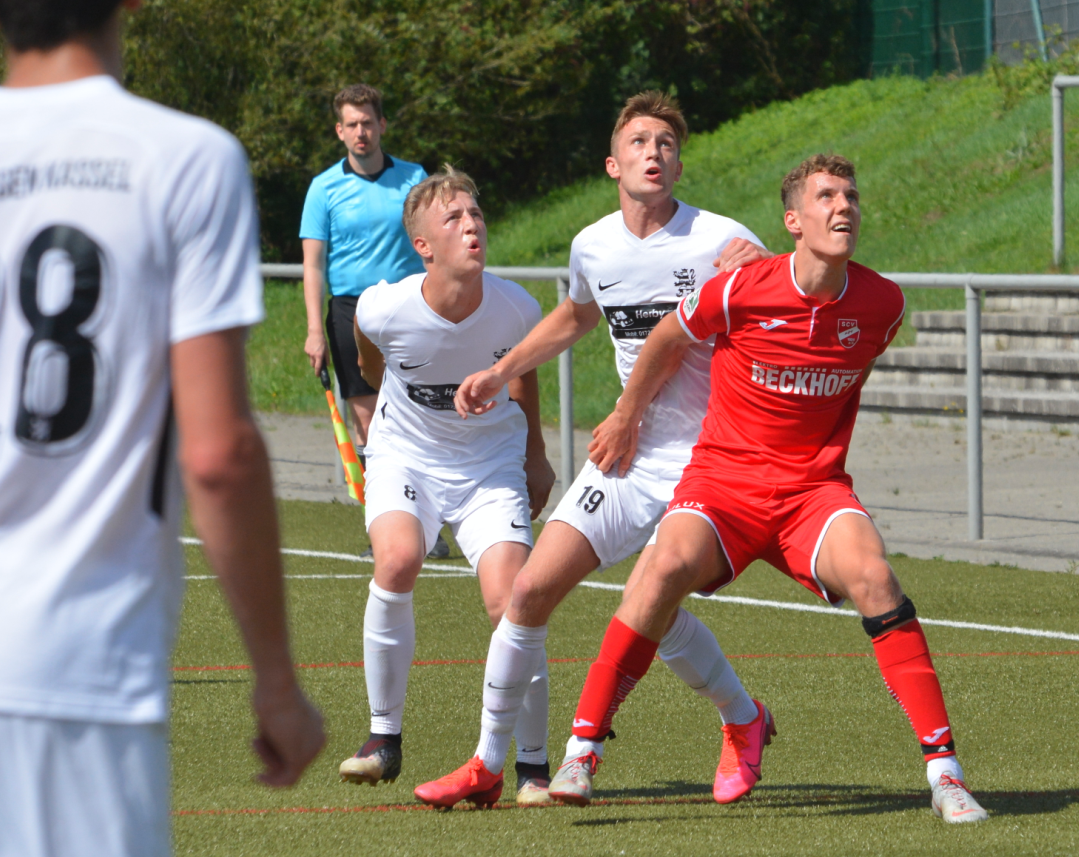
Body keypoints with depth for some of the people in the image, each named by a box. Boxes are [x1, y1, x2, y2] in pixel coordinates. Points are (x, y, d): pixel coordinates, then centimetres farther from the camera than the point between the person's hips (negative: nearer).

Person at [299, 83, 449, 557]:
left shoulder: (413, 178, 7)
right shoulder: (326, 188, 3)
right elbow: (313, 263, 1)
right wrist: (315, 330, -7)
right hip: (352, 310, 0)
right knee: (368, 421, -1)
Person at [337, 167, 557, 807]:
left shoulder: (517, 310, -19)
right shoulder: (384, 310, -22)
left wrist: (535, 456, 17)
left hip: (492, 463, 1)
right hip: (406, 455, -1)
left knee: (511, 603, -17)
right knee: (397, 561, -29)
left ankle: (533, 764, -1)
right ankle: (385, 737, -13)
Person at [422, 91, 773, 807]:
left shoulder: (724, 242, -12)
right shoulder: (593, 247, 5)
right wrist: (501, 371, 24)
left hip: (707, 460, -5)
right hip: (627, 451, 5)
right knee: (533, 588, -4)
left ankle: (743, 722, 9)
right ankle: (489, 760, 10)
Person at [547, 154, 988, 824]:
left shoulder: (882, 303, -3)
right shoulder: (740, 292, -12)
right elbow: (667, 341, 8)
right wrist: (628, 415, 20)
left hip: (814, 485, 2)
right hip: (723, 477, -2)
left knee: (872, 574, -26)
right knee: (669, 567, -30)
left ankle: (944, 771, -22)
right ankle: (582, 751, -21)